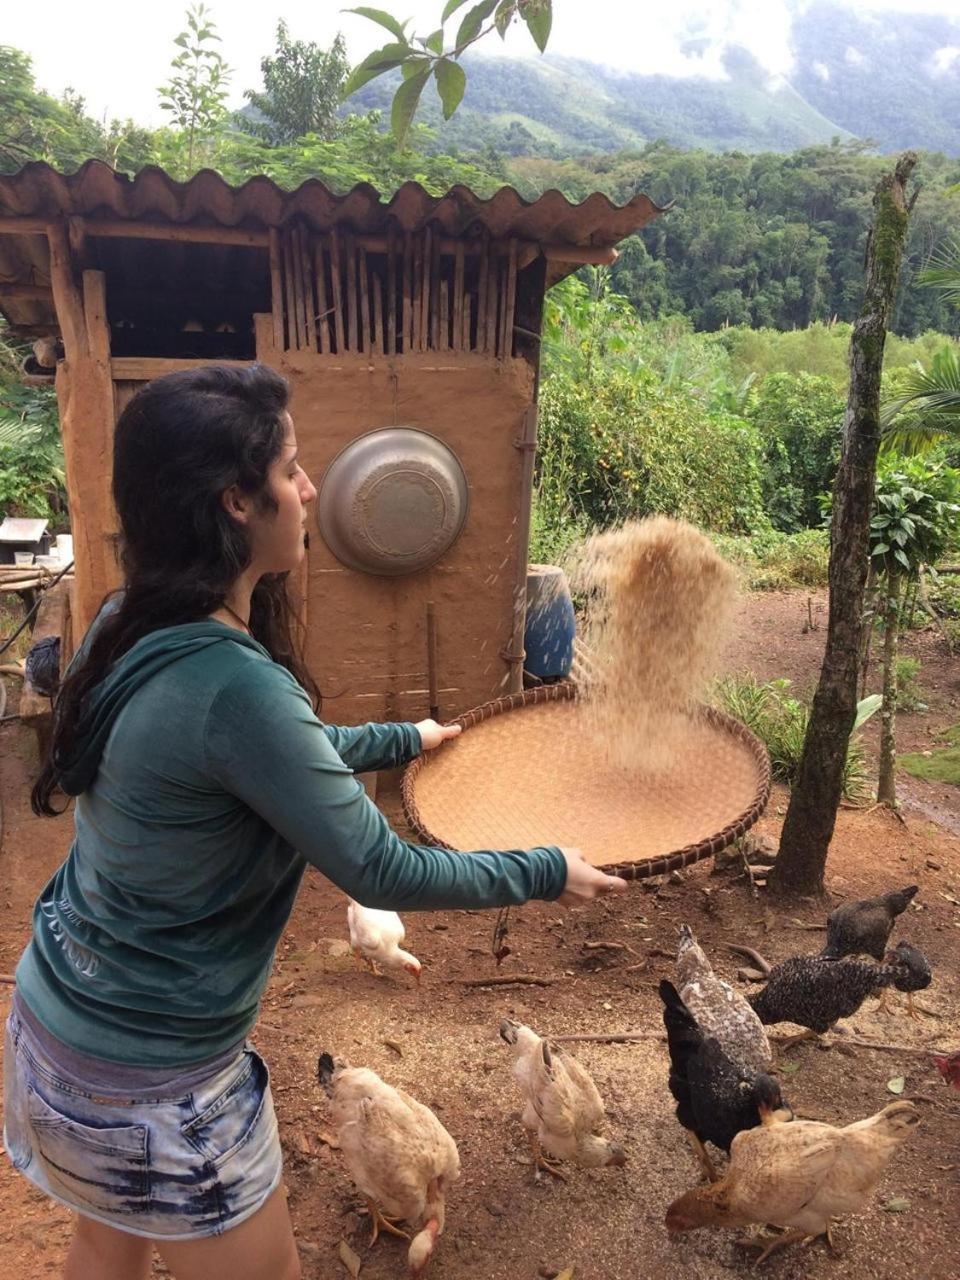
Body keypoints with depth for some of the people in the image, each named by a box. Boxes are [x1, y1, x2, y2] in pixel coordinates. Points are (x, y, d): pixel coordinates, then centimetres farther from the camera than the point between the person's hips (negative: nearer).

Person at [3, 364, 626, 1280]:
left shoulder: (132, 627, -5)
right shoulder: (233, 682, -33)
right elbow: (381, 875, -24)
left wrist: (401, 740, 20)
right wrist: (546, 874, -10)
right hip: (147, 1081, -8)